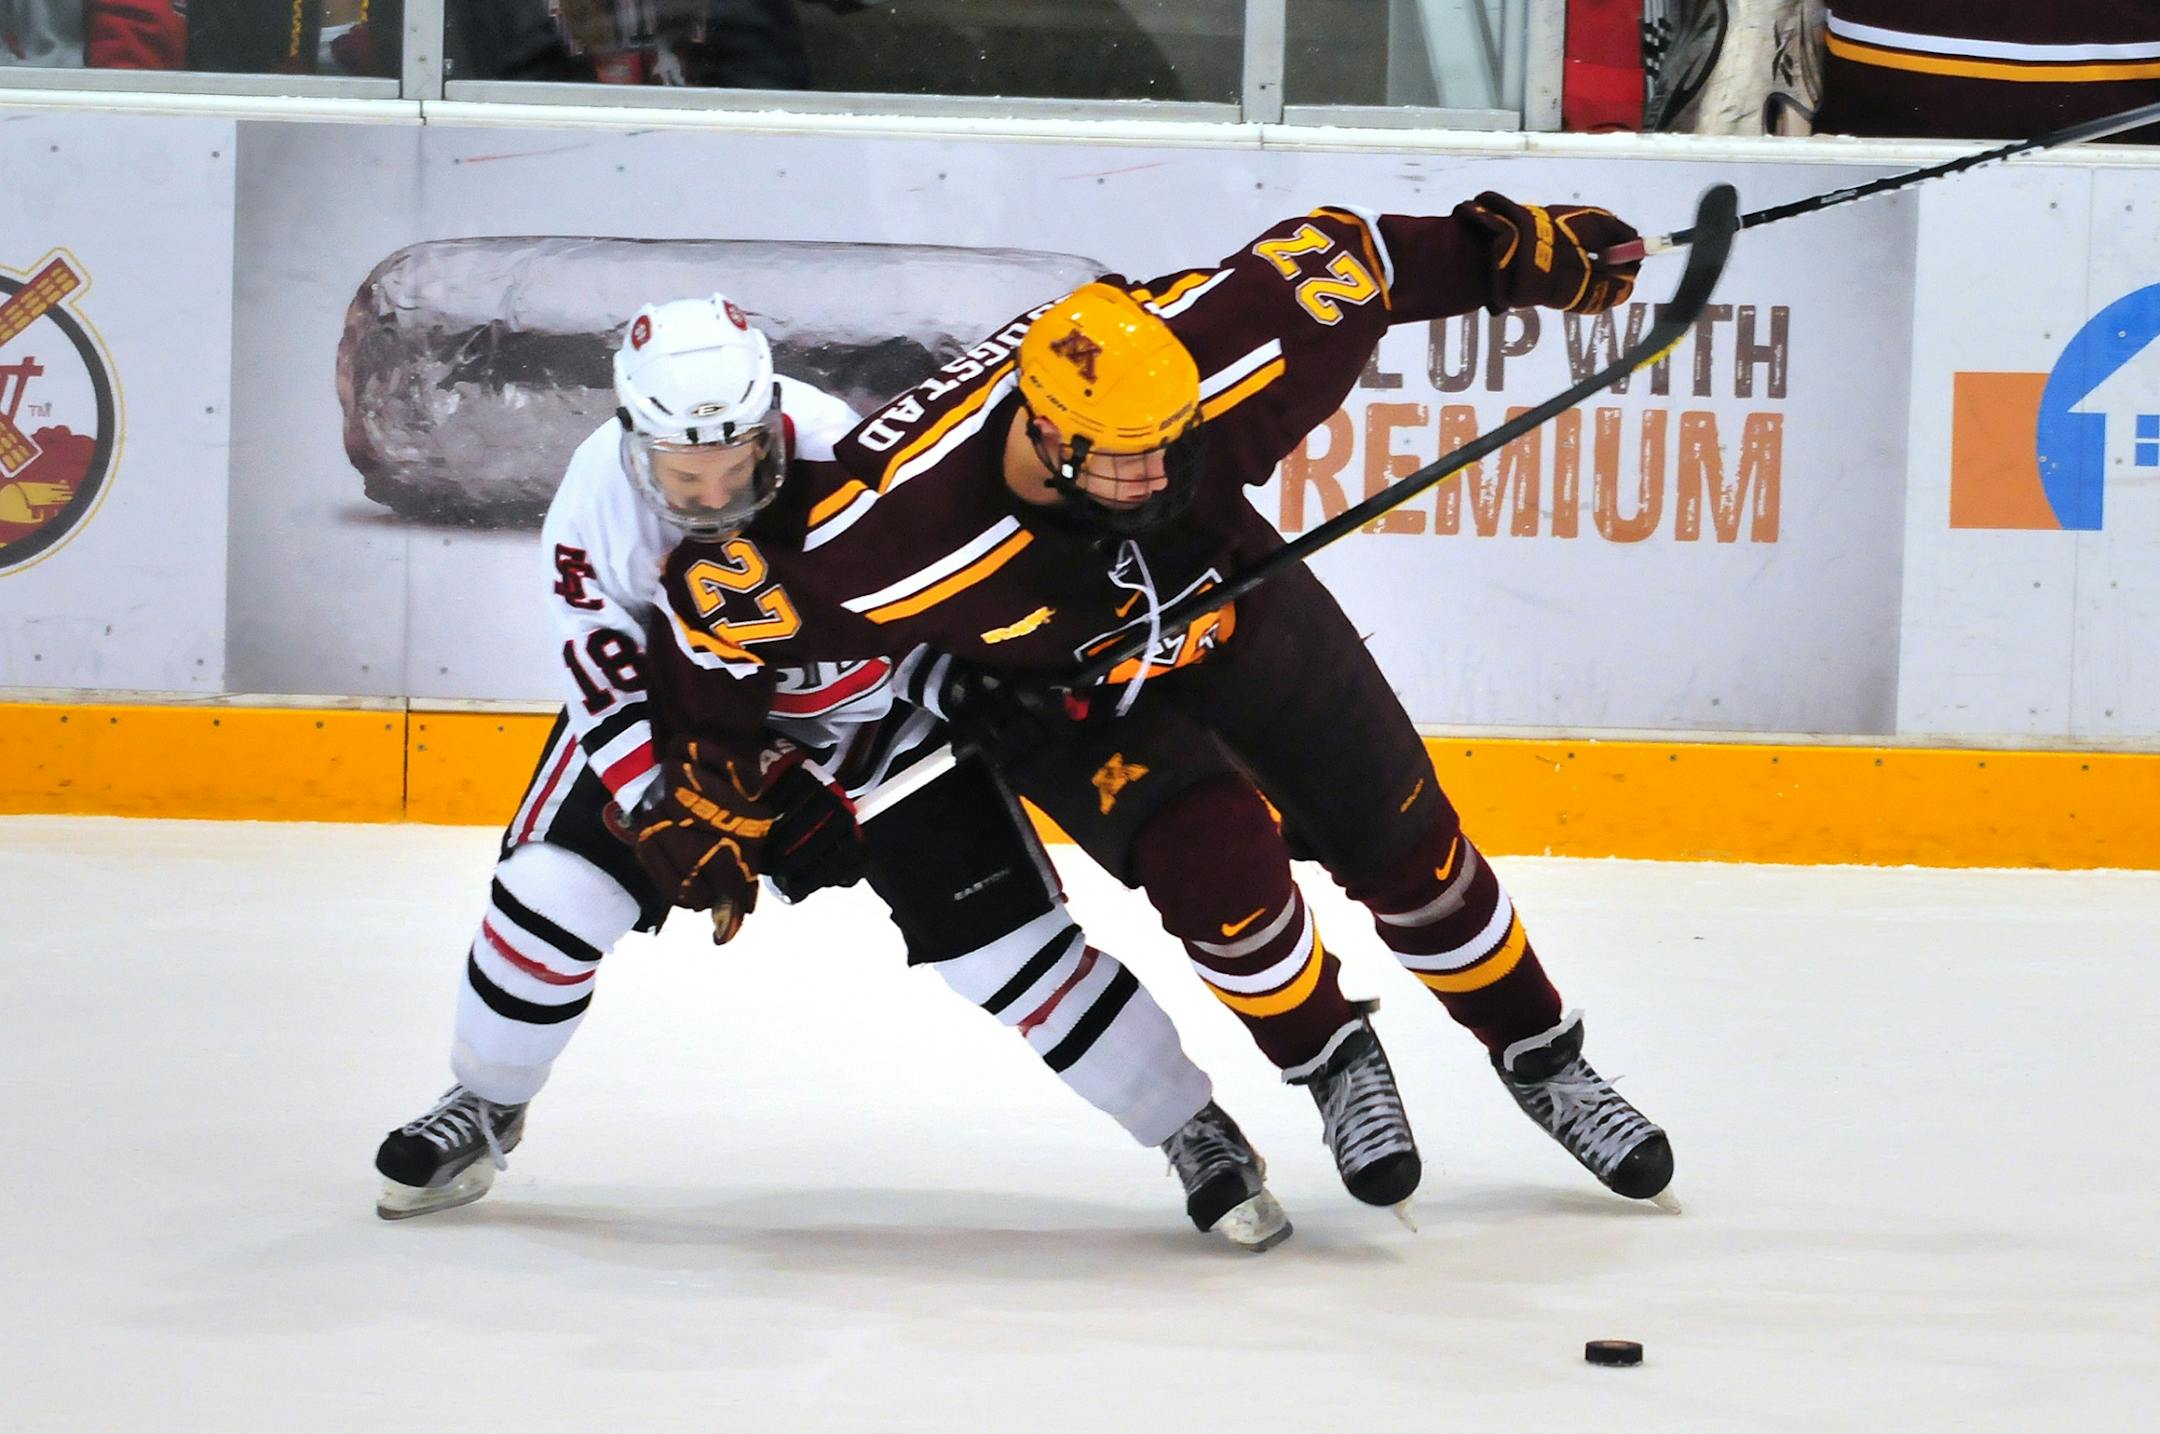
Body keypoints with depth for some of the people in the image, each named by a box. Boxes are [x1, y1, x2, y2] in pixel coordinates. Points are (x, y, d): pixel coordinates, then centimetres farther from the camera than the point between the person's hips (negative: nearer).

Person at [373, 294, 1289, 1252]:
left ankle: (1195, 1132, 6)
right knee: (553, 886, -11)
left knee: (1001, 933, -9)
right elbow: (613, 694, -20)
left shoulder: (836, 463, -34)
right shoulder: (598, 498, -25)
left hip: (882, 711, -2)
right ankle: (480, 1114, 17)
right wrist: (677, 824, -28)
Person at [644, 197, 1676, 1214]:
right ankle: (1332, 1064, 6)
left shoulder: (1219, 351, -36)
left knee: (1400, 833, 8)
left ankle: (1540, 1057, 31)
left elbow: (1324, 255, -18)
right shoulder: (906, 527, -42)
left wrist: (1508, 250, -13)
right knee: (1214, 853, -24)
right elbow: (716, 604, -29)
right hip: (1042, 681, -3)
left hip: (1220, 587, 3)